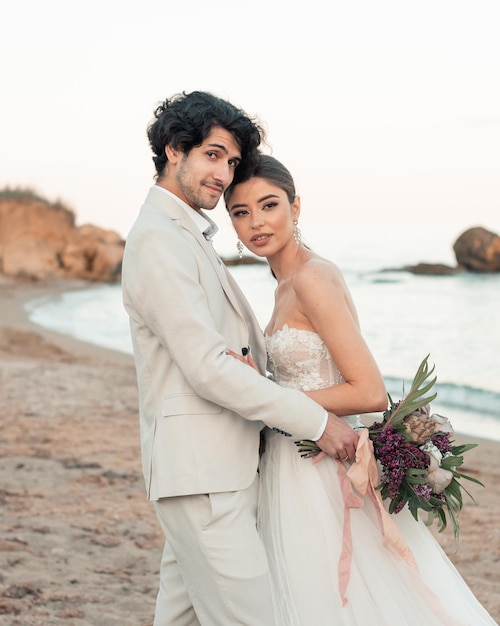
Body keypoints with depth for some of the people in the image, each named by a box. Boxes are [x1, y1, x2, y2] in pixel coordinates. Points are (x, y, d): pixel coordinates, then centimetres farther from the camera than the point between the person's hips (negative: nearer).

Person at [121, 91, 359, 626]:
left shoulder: (189, 237, 18)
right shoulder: (158, 238, -14)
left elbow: (248, 352, 19)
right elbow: (208, 368, -20)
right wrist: (315, 421, -16)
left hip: (216, 466, 10)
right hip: (201, 469, -10)